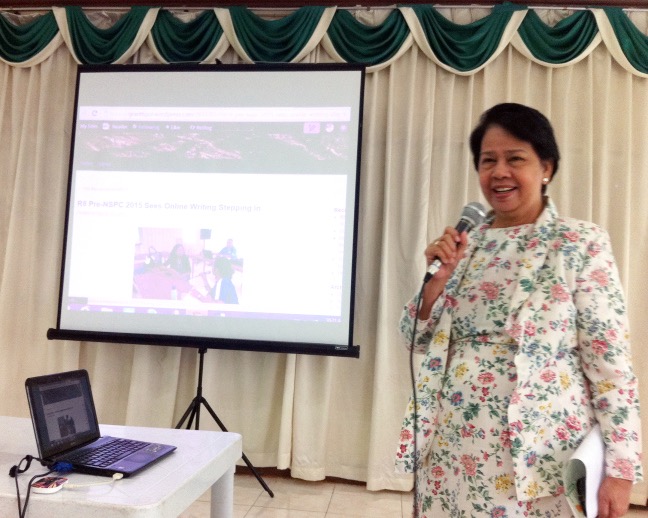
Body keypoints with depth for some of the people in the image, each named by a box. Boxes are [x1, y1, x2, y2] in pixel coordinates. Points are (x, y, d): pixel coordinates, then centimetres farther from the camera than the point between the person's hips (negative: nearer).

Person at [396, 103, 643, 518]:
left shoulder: (582, 244, -6)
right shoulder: (465, 244, 5)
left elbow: (611, 361, -9)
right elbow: (419, 340, 6)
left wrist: (620, 469, -12)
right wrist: (437, 278, -9)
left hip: (538, 455, -4)